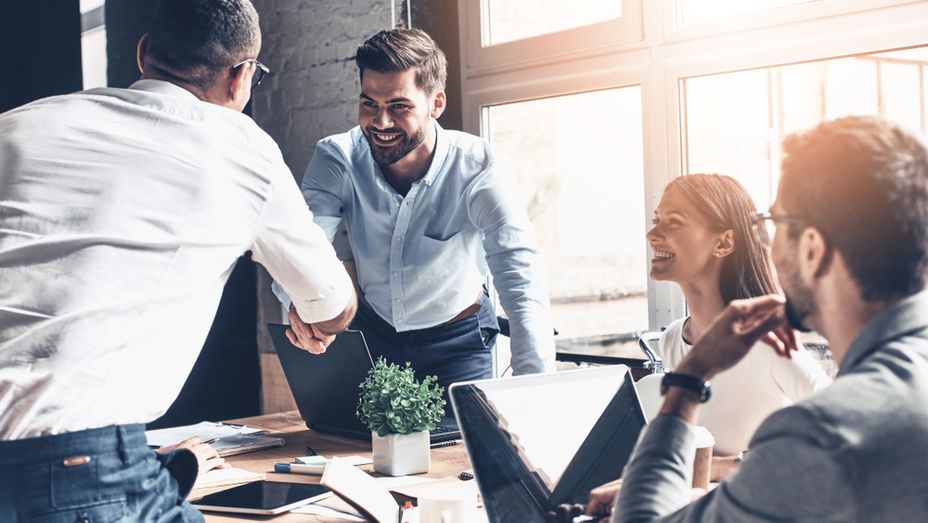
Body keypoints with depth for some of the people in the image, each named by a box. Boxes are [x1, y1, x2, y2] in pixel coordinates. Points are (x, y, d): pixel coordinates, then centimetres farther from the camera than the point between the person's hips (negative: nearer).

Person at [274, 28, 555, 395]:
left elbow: (521, 279, -34)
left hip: (457, 340, -2)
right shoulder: (337, 159, -17)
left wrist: (536, 392, -48)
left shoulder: (474, 166, -24)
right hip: (373, 332, 2)